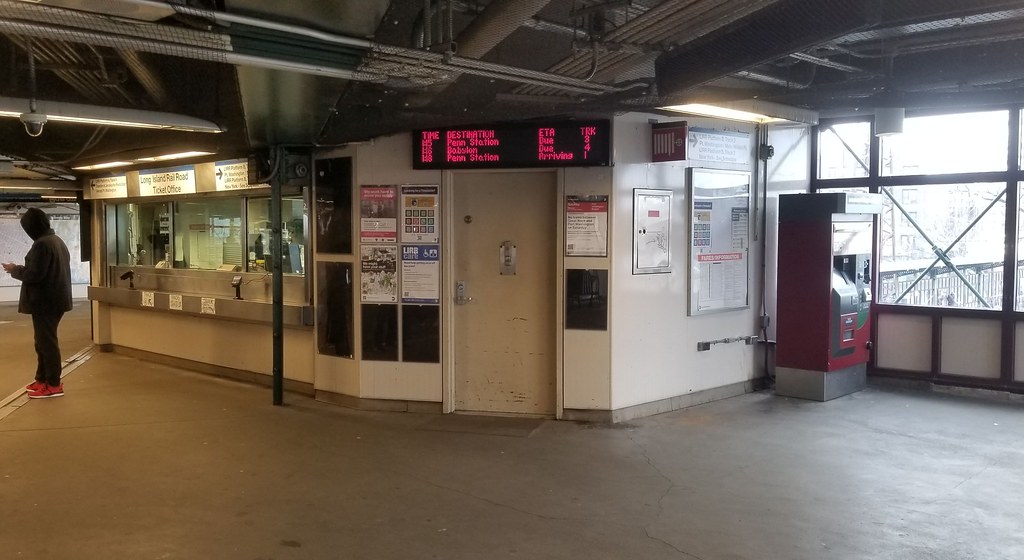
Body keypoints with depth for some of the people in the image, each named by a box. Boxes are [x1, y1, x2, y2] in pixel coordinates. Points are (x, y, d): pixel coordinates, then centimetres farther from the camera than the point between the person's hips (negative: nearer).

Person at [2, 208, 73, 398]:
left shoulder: (41, 244, -18)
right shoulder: (57, 240, 13)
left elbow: (34, 274, -21)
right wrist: (20, 269, 17)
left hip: (45, 301, -10)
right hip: (55, 298, 10)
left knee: (46, 341, -3)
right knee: (45, 340, 18)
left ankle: (54, 384, 2)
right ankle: (43, 378, 27)